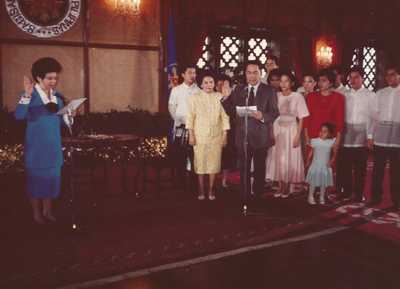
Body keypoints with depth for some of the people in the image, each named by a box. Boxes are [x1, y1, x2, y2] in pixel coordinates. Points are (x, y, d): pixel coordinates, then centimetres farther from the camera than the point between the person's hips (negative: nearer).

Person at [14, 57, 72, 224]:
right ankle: (37, 213, 19)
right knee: (36, 178, 5)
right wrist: (27, 95, -38)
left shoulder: (57, 96, 6)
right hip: (36, 145, -5)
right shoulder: (32, 95, -11)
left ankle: (47, 211, 26)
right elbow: (19, 115, -27)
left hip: (53, 145, 5)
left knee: (52, 177, 12)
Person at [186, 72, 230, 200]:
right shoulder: (195, 98, 2)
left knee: (214, 161, 3)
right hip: (200, 136, -1)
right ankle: (201, 190, 13)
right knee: (200, 162, 1)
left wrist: (225, 135, 0)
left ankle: (211, 189, 15)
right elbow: (190, 117, 1)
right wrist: (191, 135, -4)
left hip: (216, 136, 1)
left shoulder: (220, 97, 3)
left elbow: (225, 117, 3)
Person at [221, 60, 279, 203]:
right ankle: (244, 198, 19)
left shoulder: (269, 91, 0)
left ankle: (258, 197, 25)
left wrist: (262, 116, -26)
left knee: (260, 169, 11)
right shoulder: (238, 90, 8)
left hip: (260, 137, -2)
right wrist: (226, 98, -11)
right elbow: (232, 112, 5)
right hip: (242, 136, 2)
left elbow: (275, 113, -7)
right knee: (244, 170, 8)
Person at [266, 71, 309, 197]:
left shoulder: (297, 96, -5)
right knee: (277, 158, 6)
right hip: (277, 130, 3)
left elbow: (301, 118, -5)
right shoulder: (276, 96, 3)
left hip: (291, 129, -3)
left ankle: (287, 187, 19)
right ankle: (280, 186, 19)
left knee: (289, 159, 3)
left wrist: (298, 136, -11)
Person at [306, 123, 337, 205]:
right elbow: (311, 153, 2)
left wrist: (331, 162, -8)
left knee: (324, 183, 9)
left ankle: (322, 197, 23)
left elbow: (334, 154, 3)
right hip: (315, 165, -1)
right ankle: (311, 197, 15)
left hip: (325, 167, 1)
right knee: (313, 182, 5)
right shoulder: (315, 141, -5)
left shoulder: (331, 142, -4)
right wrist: (308, 162, 2)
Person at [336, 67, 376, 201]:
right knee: (344, 166, 4)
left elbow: (372, 117, 0)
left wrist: (370, 136, -5)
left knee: (360, 167, 4)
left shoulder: (370, 95, 2)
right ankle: (346, 191, 19)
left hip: (362, 136, -2)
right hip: (346, 134, 2)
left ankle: (358, 193, 16)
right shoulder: (344, 95, 8)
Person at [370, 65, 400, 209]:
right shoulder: (380, 93, 10)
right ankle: (376, 196, 17)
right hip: (380, 136, 2)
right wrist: (372, 136, 7)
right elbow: (375, 115, 10)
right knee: (378, 168, 6)